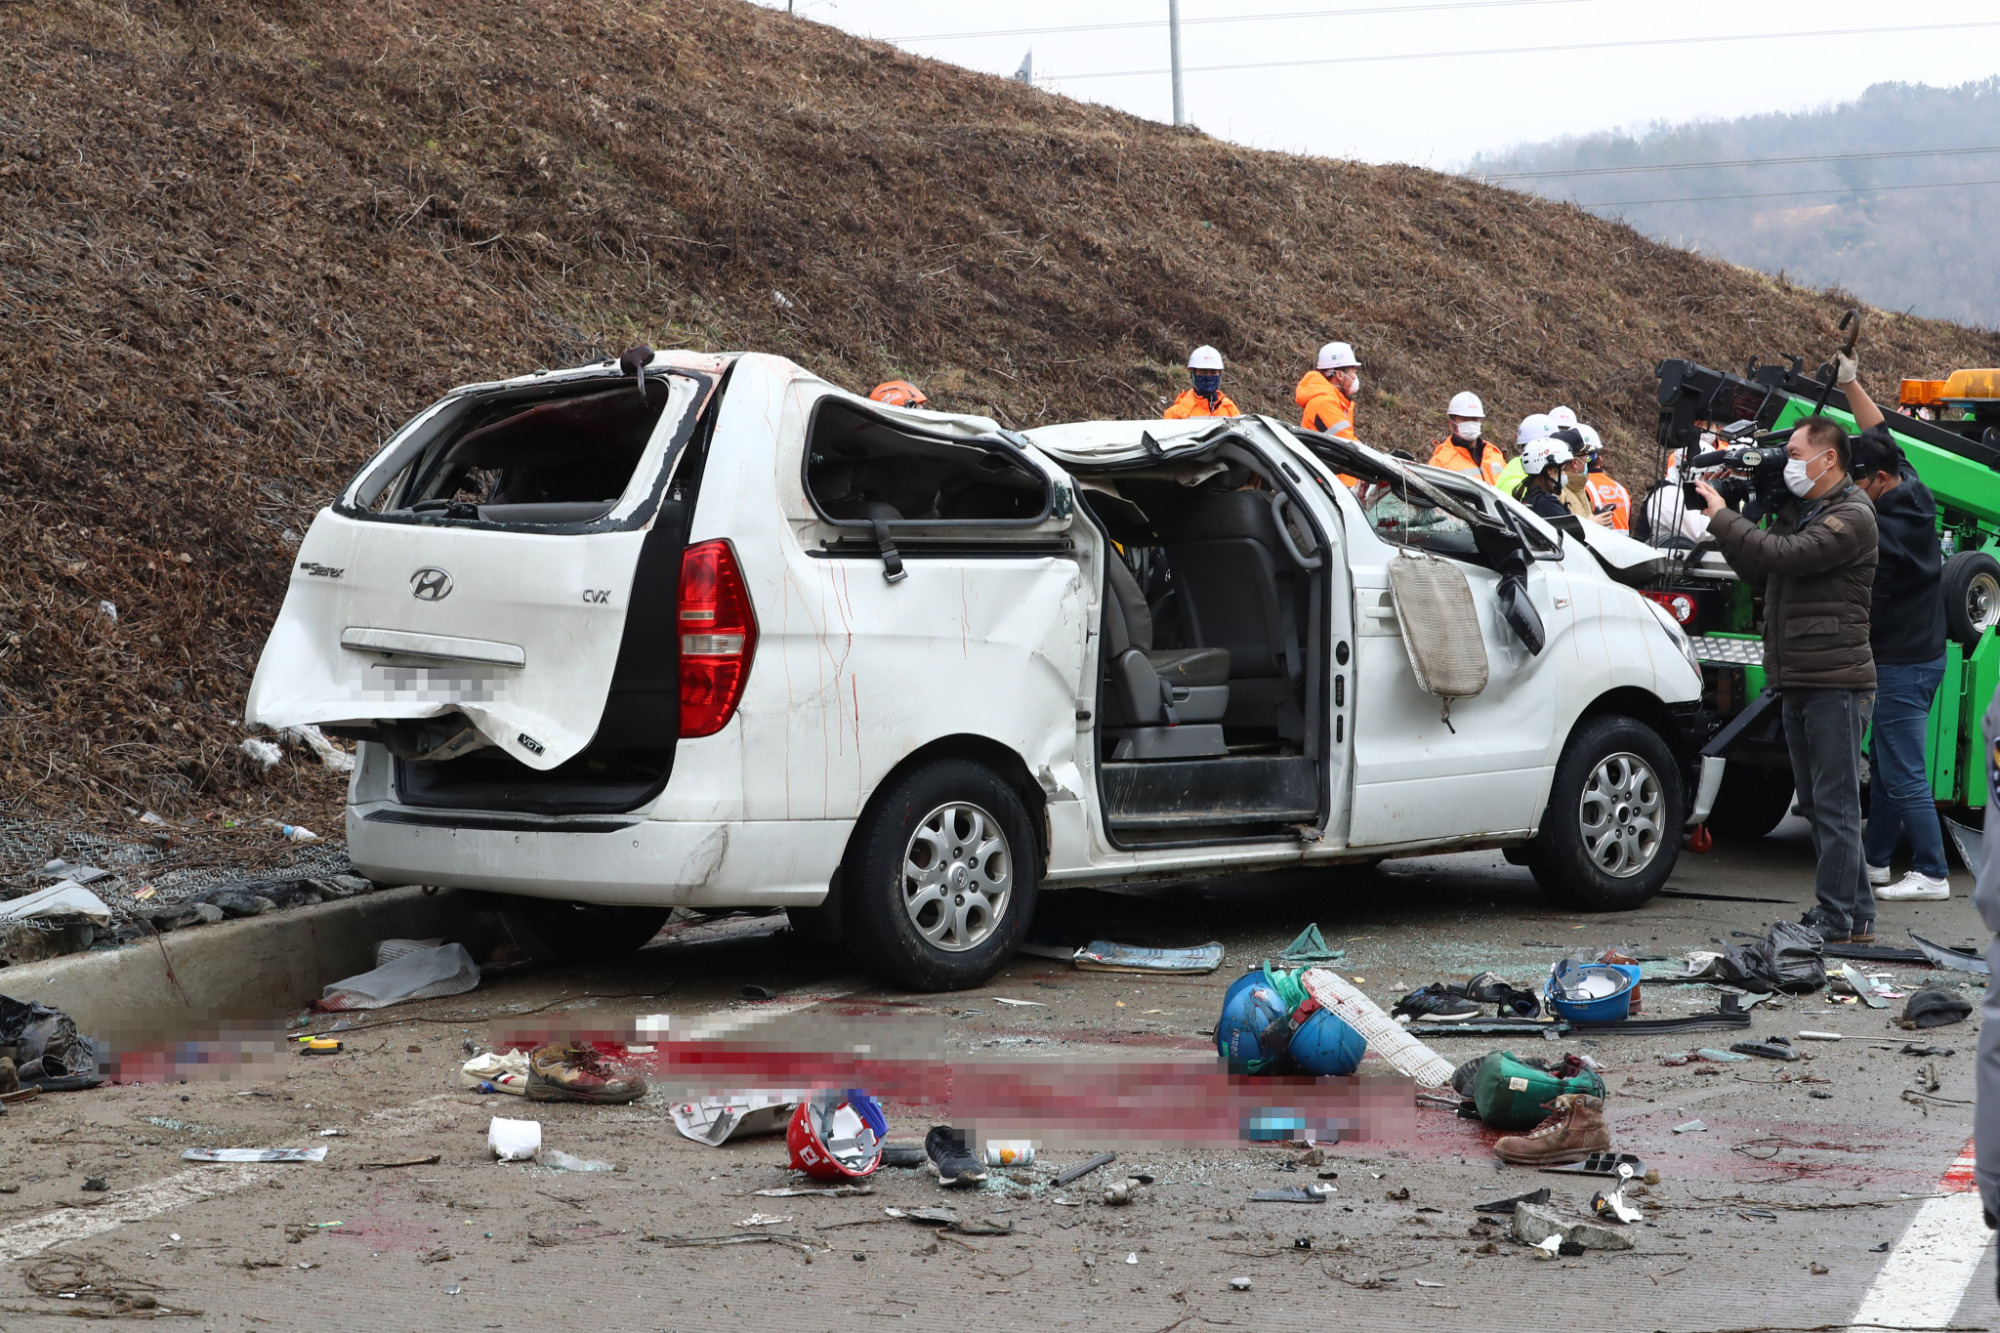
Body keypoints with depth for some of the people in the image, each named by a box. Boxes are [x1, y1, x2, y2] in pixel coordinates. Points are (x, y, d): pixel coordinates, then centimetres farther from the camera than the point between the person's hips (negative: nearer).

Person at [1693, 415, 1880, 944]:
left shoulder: (1850, 517, -10)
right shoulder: (1800, 511, 19)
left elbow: (1785, 555, -22)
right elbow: (1754, 567, 18)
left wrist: (1722, 518, -14)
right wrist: (1723, 521, 5)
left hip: (1835, 682, -9)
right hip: (1799, 682, 9)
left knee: (1834, 805, -7)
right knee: (1818, 805, 12)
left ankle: (1837, 919, -6)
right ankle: (1857, 914, 18)